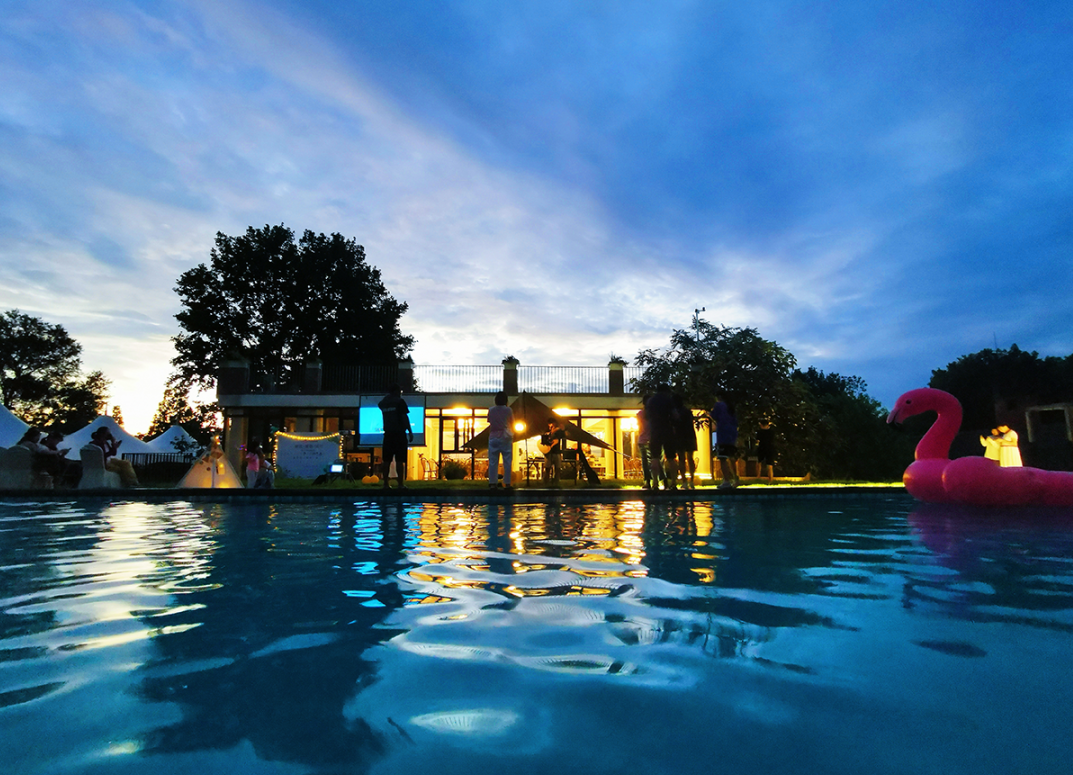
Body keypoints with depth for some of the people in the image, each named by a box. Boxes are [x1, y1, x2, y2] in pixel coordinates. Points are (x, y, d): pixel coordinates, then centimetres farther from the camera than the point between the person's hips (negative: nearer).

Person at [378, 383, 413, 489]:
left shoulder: (383, 403, 10)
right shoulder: (400, 402, -4)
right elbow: (405, 417, -9)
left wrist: (389, 395, 33)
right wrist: (410, 432, -6)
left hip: (388, 433, 5)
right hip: (399, 433, -5)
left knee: (387, 460, 6)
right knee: (400, 460, -5)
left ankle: (386, 483, 6)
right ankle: (401, 484, -7)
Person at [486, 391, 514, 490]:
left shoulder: (491, 410, 2)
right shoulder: (508, 410, -2)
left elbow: (489, 422, 9)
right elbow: (512, 424, 7)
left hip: (493, 438, 2)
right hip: (505, 438, -2)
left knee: (493, 461, 4)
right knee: (507, 461, 1)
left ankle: (492, 483, 0)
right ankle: (507, 483, -3)